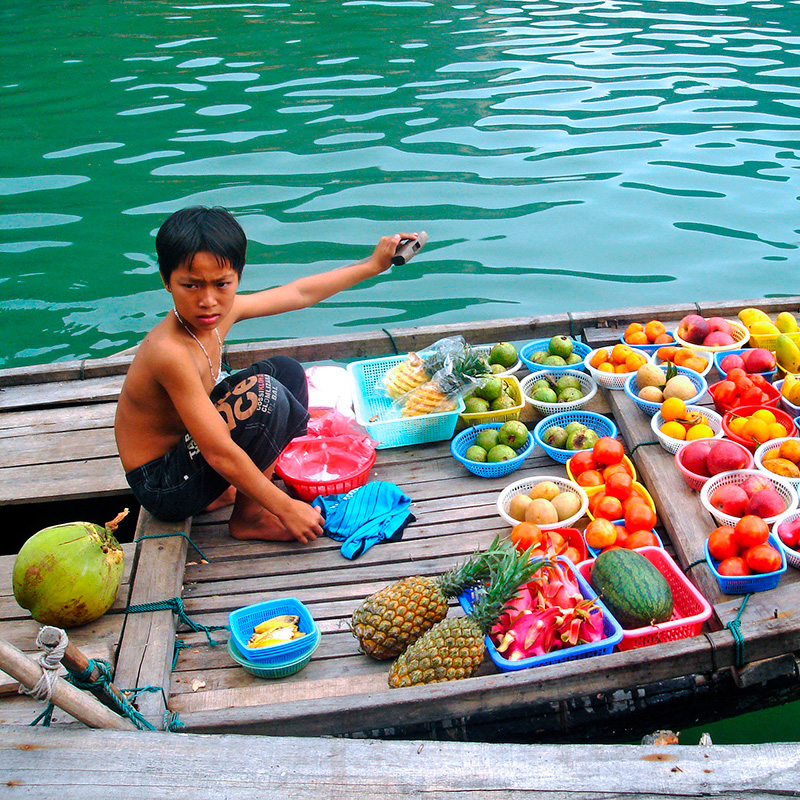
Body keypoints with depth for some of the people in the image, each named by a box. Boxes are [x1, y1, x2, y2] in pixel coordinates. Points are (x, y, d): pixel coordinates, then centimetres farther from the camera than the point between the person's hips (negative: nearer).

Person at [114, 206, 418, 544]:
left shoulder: (223, 312, -7)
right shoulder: (170, 351, -32)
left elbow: (301, 292, 8)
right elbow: (219, 453, -31)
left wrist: (372, 265, 13)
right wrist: (286, 509, -25)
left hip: (188, 444, 9)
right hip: (163, 487, -9)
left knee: (286, 370, 11)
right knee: (263, 395, -27)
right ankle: (249, 516, -7)